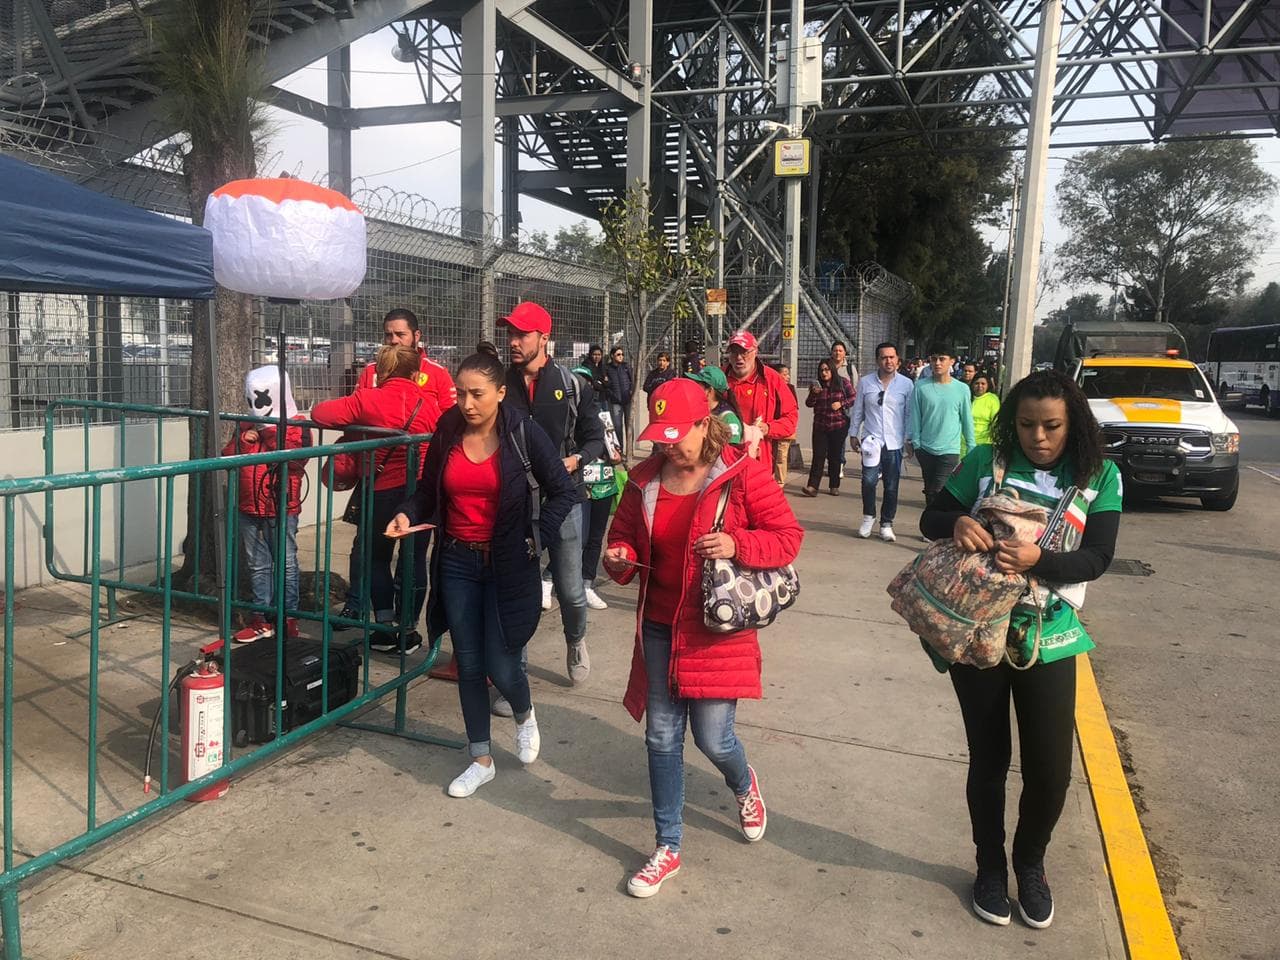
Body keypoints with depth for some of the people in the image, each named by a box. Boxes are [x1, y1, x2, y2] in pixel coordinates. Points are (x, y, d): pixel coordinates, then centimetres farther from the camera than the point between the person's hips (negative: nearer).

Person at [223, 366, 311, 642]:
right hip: (250, 509, 6)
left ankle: (288, 618, 12)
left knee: (286, 565, 2)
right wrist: (242, 440, -8)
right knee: (257, 566, 12)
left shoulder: (296, 426, -5)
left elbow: (295, 457, -21)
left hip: (281, 509, -6)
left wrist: (271, 434, -17)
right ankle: (261, 620, 20)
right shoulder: (246, 426, 13)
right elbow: (227, 457, 8)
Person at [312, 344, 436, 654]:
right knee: (415, 559, 12)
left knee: (377, 558, 16)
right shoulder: (427, 405, 0)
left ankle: (387, 629, 17)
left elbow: (320, 413, -12)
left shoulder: (366, 399, -8)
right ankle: (409, 630, 17)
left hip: (383, 492, -2)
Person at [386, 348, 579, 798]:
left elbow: (563, 492, -6)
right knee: (469, 665, 10)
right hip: (457, 563, 4)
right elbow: (429, 491, 10)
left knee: (501, 666, -3)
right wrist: (407, 515, -9)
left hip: (506, 565, -3)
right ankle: (481, 760, 27)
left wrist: (537, 538, -14)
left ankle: (525, 716, 34)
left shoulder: (523, 433, -11)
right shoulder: (447, 432, -1)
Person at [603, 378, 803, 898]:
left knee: (713, 739, 1)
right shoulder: (645, 480, 2)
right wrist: (620, 557, -10)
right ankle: (668, 847, 26)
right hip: (659, 627, 4)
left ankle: (744, 784, 40)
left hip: (718, 628, -4)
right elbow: (624, 534, 13)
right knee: (662, 737, 9)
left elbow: (788, 537, -8)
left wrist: (736, 545, -25)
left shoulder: (743, 473, -11)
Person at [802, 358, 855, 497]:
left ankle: (834, 486, 16)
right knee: (818, 456, -6)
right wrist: (814, 394, -16)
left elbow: (853, 398, 1)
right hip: (820, 426, 1)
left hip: (839, 425, -1)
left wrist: (841, 404, -14)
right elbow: (808, 404, 2)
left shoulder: (843, 383, -1)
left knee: (835, 456, 7)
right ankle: (812, 486, -10)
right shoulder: (817, 385, 5)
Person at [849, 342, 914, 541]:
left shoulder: (907, 384, 1)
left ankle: (886, 524, 19)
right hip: (871, 441, 0)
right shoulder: (866, 382, 4)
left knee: (891, 487, 6)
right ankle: (868, 517, 9)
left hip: (895, 443, 0)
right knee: (869, 480, -13)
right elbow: (857, 411, 10)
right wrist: (853, 434, 10)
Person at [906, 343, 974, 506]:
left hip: (950, 450, -2)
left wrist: (971, 447, 8)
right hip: (925, 449, 2)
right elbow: (915, 417, 2)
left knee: (937, 492, -13)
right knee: (929, 490, 14)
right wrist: (914, 442, 0)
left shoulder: (962, 389, -3)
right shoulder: (921, 386, -3)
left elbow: (967, 420, 4)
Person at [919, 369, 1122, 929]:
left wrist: (1038, 559, -29)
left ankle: (1030, 862, 34)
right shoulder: (987, 461, -4)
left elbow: (1096, 559, -11)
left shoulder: (1100, 477, -3)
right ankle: (990, 867, 36)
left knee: (1050, 771, 2)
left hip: (1049, 638, 0)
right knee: (989, 761, 12)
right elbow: (929, 519, -1)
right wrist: (957, 522, -24)